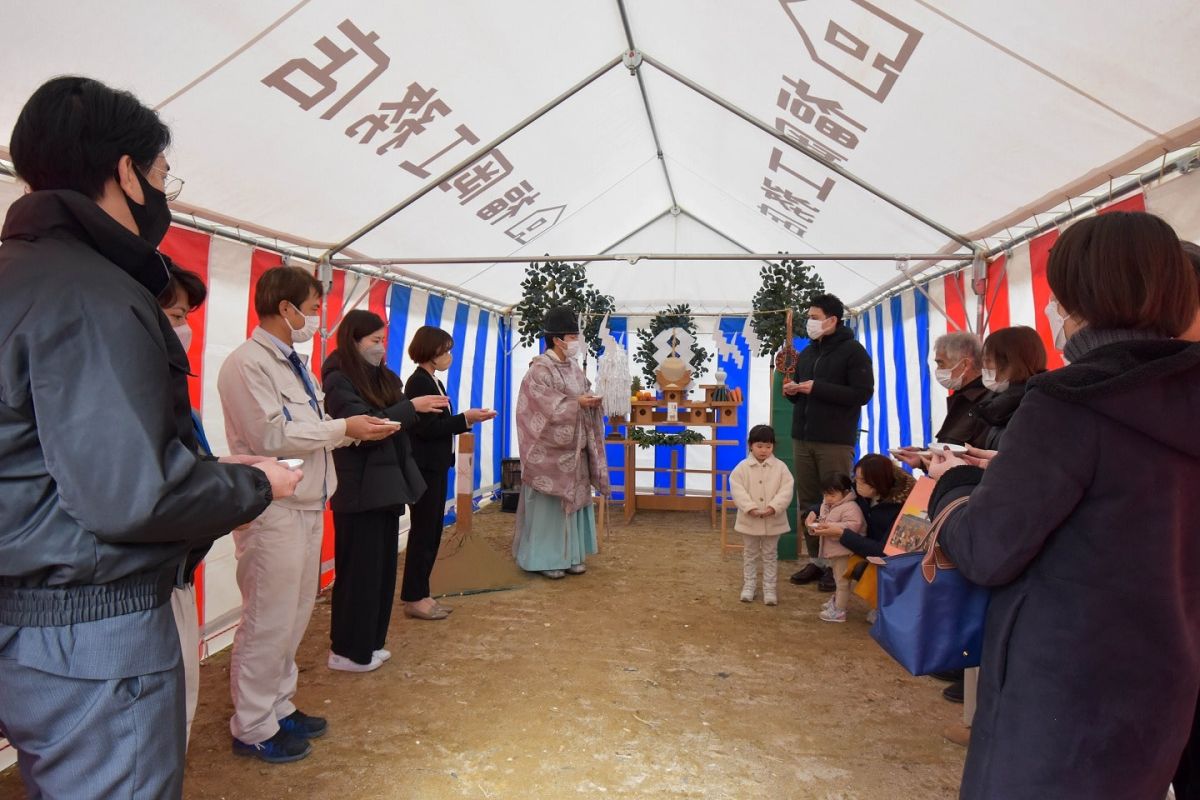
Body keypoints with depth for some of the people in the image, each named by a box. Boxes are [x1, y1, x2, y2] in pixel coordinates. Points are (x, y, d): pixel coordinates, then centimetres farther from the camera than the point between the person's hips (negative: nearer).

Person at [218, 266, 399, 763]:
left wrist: (356, 429, 1)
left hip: (306, 505, 9)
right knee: (268, 623, 2)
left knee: (295, 617, 18)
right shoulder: (248, 363, -14)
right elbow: (271, 436, -22)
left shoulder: (294, 364, 15)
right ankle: (253, 729, 19)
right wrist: (343, 428, -17)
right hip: (274, 511, -9)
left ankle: (279, 708, 34)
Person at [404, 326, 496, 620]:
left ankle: (420, 594, 21)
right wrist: (465, 418, -17)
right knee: (423, 531, -2)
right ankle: (414, 598, 8)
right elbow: (426, 428, -20)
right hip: (425, 467, -9)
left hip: (436, 465, 9)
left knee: (432, 530, 12)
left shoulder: (433, 381, 15)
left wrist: (468, 418, 2)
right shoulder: (419, 382, -14)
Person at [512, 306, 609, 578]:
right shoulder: (540, 369, -12)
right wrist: (577, 403, -21)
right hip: (550, 448, -8)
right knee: (549, 501, -1)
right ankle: (546, 558, 9)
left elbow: (583, 397, 15)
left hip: (574, 447, 8)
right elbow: (546, 407, -18)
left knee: (573, 499, 11)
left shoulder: (575, 367, 12)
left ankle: (570, 555, 21)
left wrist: (593, 401, -6)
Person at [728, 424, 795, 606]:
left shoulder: (780, 467, -4)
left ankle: (769, 589, 20)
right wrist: (750, 508, -22)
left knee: (770, 555, 11)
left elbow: (786, 490, -10)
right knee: (750, 555, 13)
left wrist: (773, 507, -22)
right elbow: (737, 489, -12)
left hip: (773, 521, 0)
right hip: (749, 520, 0)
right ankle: (748, 586, 25)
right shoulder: (742, 467, -6)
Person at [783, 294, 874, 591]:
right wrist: (791, 391, 1)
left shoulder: (853, 351, -4)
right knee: (807, 502, 7)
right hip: (802, 439, 7)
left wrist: (817, 388, -18)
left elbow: (863, 393, -14)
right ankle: (816, 560, 16)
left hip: (835, 442, -6)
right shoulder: (807, 353, 17)